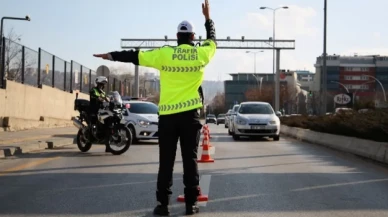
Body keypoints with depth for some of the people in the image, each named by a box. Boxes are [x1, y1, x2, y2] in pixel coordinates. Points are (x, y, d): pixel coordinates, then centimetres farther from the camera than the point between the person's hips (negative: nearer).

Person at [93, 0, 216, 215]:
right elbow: (212, 40, 22)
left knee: (166, 161, 3)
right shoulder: (201, 54, 1)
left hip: (167, 114, -1)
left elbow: (135, 56, 3)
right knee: (190, 159, 5)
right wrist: (208, 17, 34)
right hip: (190, 114, 1)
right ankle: (191, 203, 7)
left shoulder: (164, 54, -3)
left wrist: (111, 55, 15)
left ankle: (163, 204, 4)